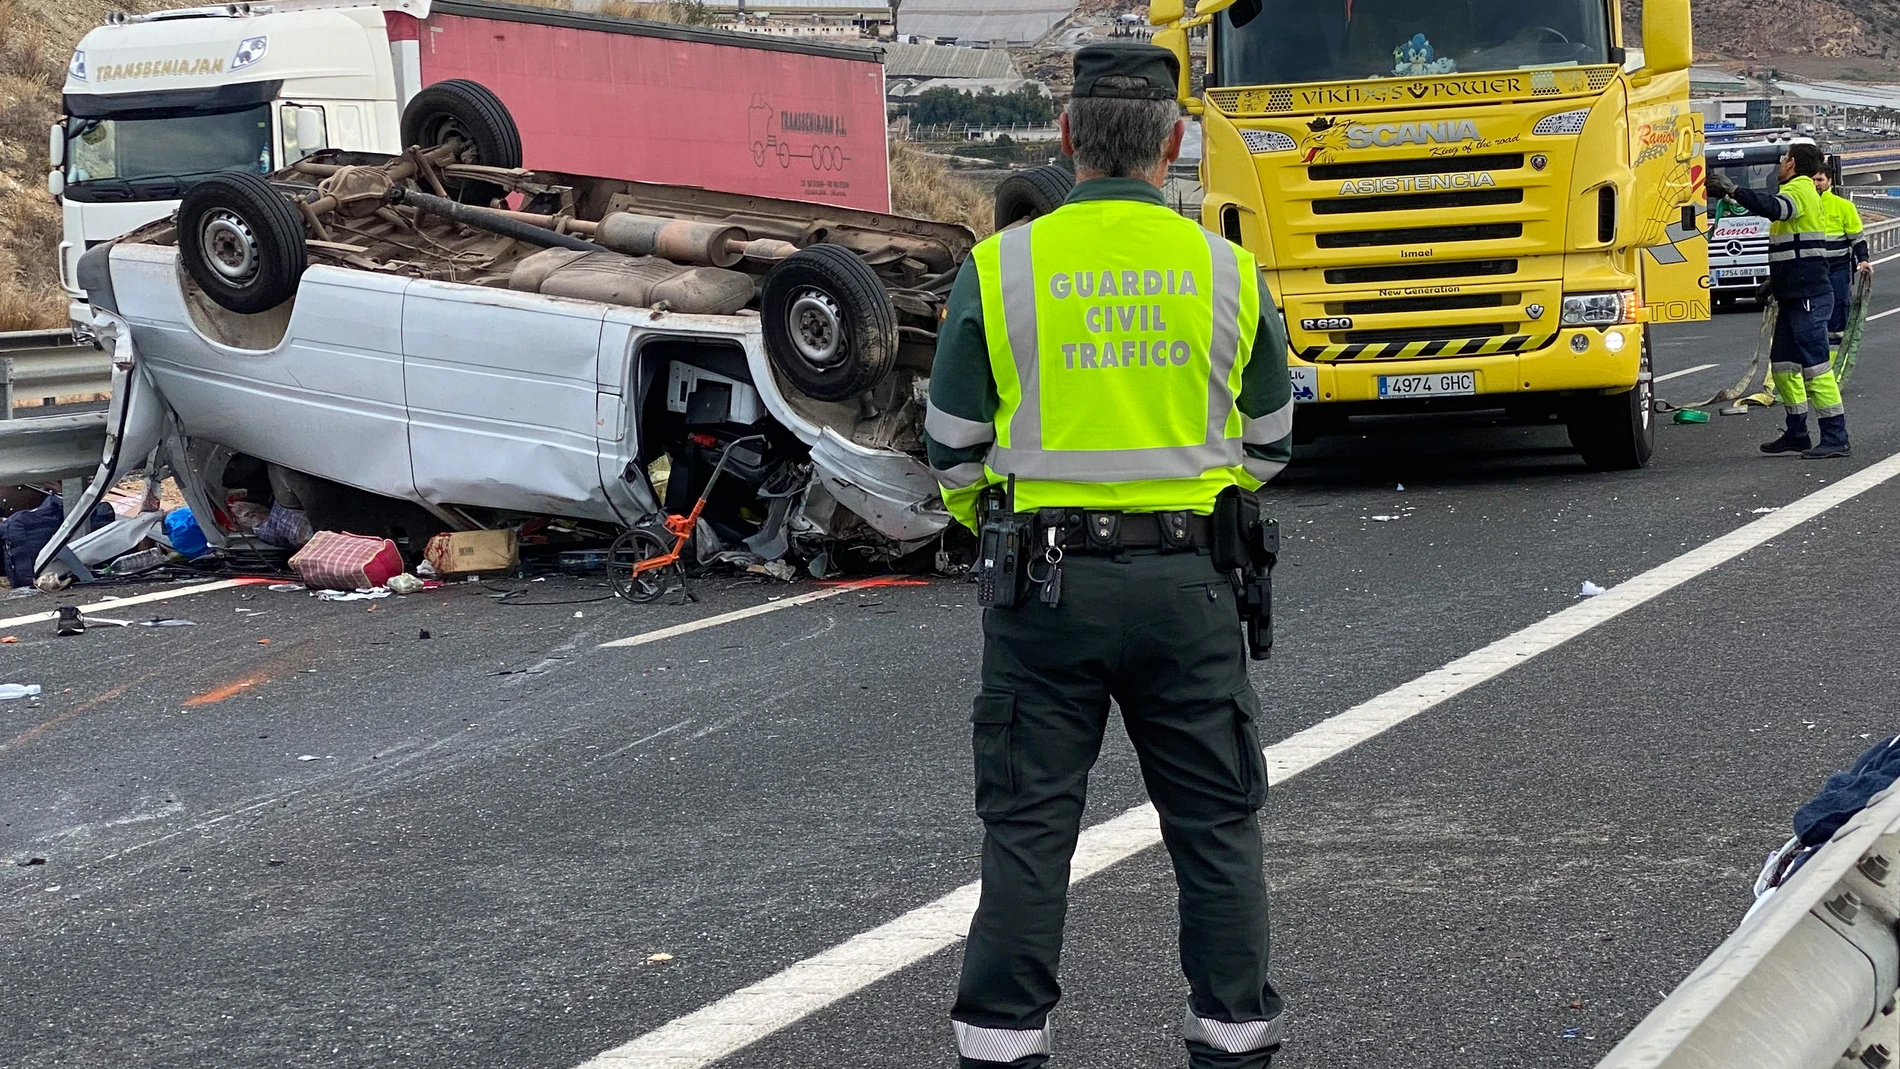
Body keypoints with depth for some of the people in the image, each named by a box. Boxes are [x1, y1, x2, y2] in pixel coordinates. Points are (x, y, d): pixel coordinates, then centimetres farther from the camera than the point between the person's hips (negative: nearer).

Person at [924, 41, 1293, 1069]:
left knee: (1028, 826, 7)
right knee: (1215, 822, 12)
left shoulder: (999, 267, -5)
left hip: (1045, 580, -1)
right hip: (1189, 580, 1)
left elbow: (953, 446, 1)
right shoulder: (1227, 271, 0)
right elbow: (1268, 441, 10)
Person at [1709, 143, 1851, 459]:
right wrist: (1775, 279, 31)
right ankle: (1797, 434, 19)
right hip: (1794, 296, 11)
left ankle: (1836, 438, -13)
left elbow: (1774, 208, -33)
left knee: (1815, 365, -12)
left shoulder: (1800, 189, -11)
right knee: (1784, 364, 13)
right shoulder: (1799, 191, 21)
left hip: (1809, 297, -11)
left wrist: (1733, 190, -34)